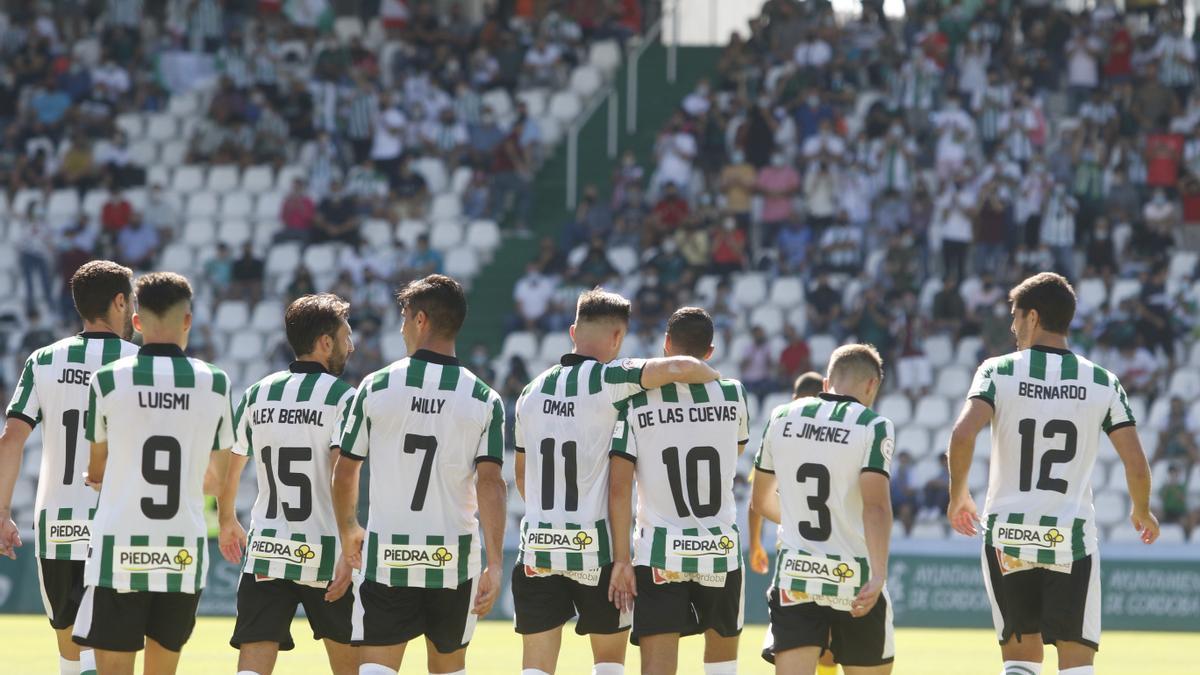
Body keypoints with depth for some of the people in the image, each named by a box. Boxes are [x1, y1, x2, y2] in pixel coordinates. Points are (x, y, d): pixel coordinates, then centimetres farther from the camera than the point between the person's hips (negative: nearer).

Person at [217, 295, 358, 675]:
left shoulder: (258, 394, 7)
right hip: (324, 556, -3)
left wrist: (227, 523, 34)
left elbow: (228, 469, 17)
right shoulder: (342, 398, -8)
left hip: (265, 554, 3)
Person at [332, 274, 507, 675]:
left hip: (385, 556, -1)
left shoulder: (376, 387, -2)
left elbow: (344, 472, 5)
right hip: (454, 560, 1)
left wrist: (348, 533, 23)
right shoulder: (484, 401, -2)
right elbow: (490, 482, -10)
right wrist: (495, 563, -10)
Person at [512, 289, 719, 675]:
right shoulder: (609, 380, -9)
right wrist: (714, 377, 0)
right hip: (595, 544, -4)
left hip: (538, 545, 4)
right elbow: (680, 368, -22)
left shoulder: (532, 391, 9)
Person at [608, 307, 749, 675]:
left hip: (660, 554, -2)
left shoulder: (635, 402, -6)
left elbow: (619, 489, -10)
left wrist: (622, 559, -6)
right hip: (720, 548, 2)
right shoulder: (732, 395, 0)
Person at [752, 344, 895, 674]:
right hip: (853, 579, -3)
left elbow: (760, 502, 19)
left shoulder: (782, 418, 7)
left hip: (794, 575, 3)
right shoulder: (874, 426, -7)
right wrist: (878, 576, -25)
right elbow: (875, 505, -20)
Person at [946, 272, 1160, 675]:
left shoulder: (998, 371, -2)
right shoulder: (1103, 384, 3)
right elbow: (1136, 464, 0)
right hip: (1071, 537, 0)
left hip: (1006, 534, 0)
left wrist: (958, 496, 1)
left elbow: (962, 436, -16)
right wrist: (1142, 513, 21)